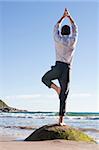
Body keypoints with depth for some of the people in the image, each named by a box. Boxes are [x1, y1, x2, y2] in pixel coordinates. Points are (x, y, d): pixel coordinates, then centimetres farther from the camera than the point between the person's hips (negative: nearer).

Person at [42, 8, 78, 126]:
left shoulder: (58, 39, 5)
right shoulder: (73, 40, 8)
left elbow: (56, 27, 25)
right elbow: (75, 28, 27)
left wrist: (63, 17, 38)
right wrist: (69, 16, 40)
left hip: (58, 67, -1)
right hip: (67, 69, 1)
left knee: (45, 79, 28)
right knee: (63, 97, 3)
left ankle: (56, 88, 0)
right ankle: (61, 120, -2)